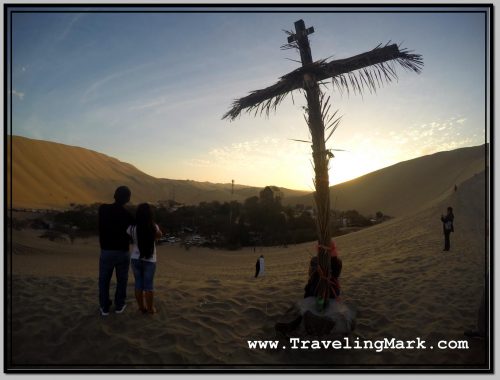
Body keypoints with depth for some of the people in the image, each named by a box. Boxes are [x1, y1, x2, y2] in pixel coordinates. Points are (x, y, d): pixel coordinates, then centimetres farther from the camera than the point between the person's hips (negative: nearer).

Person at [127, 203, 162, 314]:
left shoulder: (132, 228, -14)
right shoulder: (154, 227, -14)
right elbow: (159, 236, 8)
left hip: (135, 259, 1)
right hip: (150, 260, -1)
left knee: (138, 284, 14)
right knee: (149, 284, 10)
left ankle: (141, 307, 24)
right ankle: (150, 308, 20)